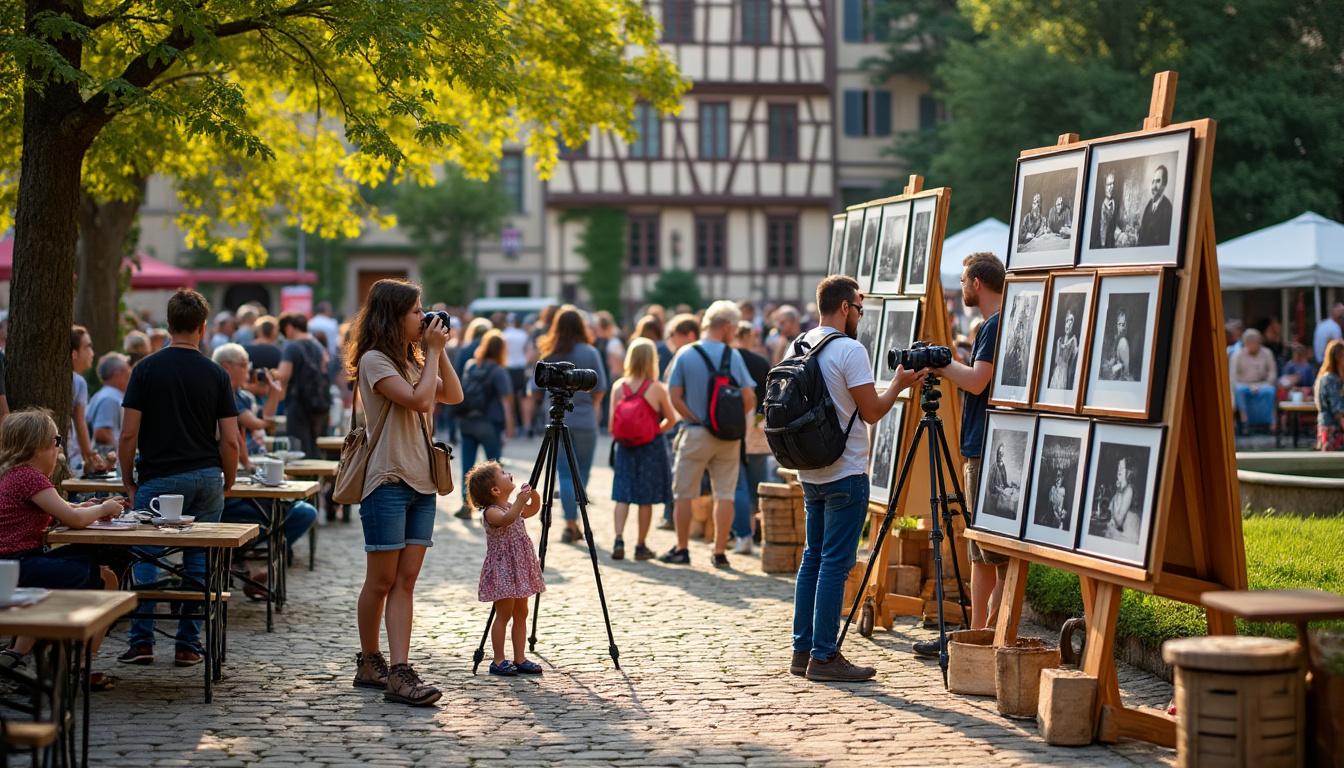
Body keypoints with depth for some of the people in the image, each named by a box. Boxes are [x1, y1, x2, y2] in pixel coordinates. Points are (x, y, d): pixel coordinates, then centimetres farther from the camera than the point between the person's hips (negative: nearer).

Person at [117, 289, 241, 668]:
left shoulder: (147, 369, -3)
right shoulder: (216, 374, 1)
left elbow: (129, 433, -5)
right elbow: (230, 441, 0)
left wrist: (128, 480, 7)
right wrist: (227, 483, 14)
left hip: (159, 477, -2)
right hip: (206, 477, 2)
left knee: (147, 559, 6)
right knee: (198, 563, 7)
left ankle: (142, 642, 2)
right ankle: (188, 646, 7)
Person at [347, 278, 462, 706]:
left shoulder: (411, 360, 17)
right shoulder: (374, 361, -10)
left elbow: (453, 396, 17)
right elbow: (419, 400, -21)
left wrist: (438, 352, 8)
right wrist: (434, 351, -11)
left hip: (421, 482, 8)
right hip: (388, 482, -8)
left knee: (406, 581, 0)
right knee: (381, 581, 0)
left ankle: (398, 672, -4)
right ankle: (370, 663, 14)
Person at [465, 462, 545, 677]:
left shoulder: (513, 508, 11)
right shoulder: (491, 512, -16)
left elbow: (533, 509, 25)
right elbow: (506, 519, -37)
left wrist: (534, 495, 5)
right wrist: (520, 501, -50)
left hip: (519, 569, 9)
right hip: (502, 570, -9)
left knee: (521, 613, 9)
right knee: (504, 614, -5)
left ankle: (520, 659, 15)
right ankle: (498, 661, 2)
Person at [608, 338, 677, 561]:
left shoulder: (618, 386, -3)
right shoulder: (657, 388, -10)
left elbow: (612, 423, -3)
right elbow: (671, 419, -3)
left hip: (626, 446, 2)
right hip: (652, 447, -2)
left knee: (622, 495, 7)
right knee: (646, 498, 7)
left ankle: (619, 540, -7)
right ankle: (641, 545, 13)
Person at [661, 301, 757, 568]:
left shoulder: (685, 354, -4)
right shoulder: (733, 356, -3)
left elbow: (675, 397, -9)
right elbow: (749, 399, -6)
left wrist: (696, 420, -4)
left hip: (695, 434, -1)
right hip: (728, 436, 1)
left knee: (684, 494, 9)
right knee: (725, 494, 7)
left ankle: (682, 549, 12)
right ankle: (720, 552, 7)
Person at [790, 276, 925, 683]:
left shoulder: (799, 348, 9)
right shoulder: (850, 351, -15)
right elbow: (872, 411, -13)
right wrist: (899, 383, 3)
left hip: (810, 472, 8)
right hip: (845, 473, -8)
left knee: (813, 558, 14)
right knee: (835, 564, -5)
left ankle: (802, 651, 16)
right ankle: (824, 657, -4)